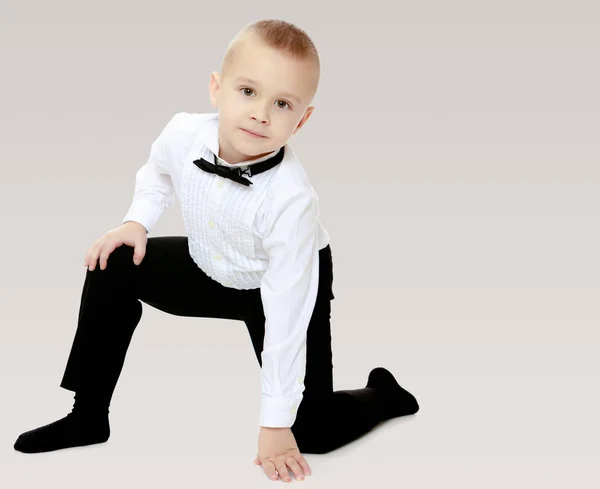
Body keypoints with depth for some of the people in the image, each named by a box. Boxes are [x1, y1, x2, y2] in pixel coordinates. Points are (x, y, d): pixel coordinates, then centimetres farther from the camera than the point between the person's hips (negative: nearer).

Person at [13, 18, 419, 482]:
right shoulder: (184, 133, -24)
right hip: (212, 268, 5)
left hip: (288, 284, -5)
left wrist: (275, 425, -27)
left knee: (312, 432, -13)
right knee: (114, 267, -8)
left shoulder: (291, 200, -38)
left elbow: (285, 315, -33)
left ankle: (381, 395, 22)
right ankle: (88, 418, 6)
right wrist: (136, 222, -10)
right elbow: (159, 170, 6)